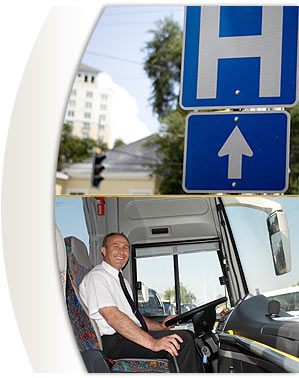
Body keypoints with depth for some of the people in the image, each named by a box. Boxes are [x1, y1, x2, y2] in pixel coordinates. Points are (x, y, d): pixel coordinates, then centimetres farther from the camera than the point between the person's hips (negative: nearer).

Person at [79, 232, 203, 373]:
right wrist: (152, 342, -29)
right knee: (183, 340, -23)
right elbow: (113, 317, -21)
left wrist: (160, 326, 7)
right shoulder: (96, 276, -8)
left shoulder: (123, 281, 24)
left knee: (190, 335, -1)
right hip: (114, 342, -10)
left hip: (131, 336, 10)